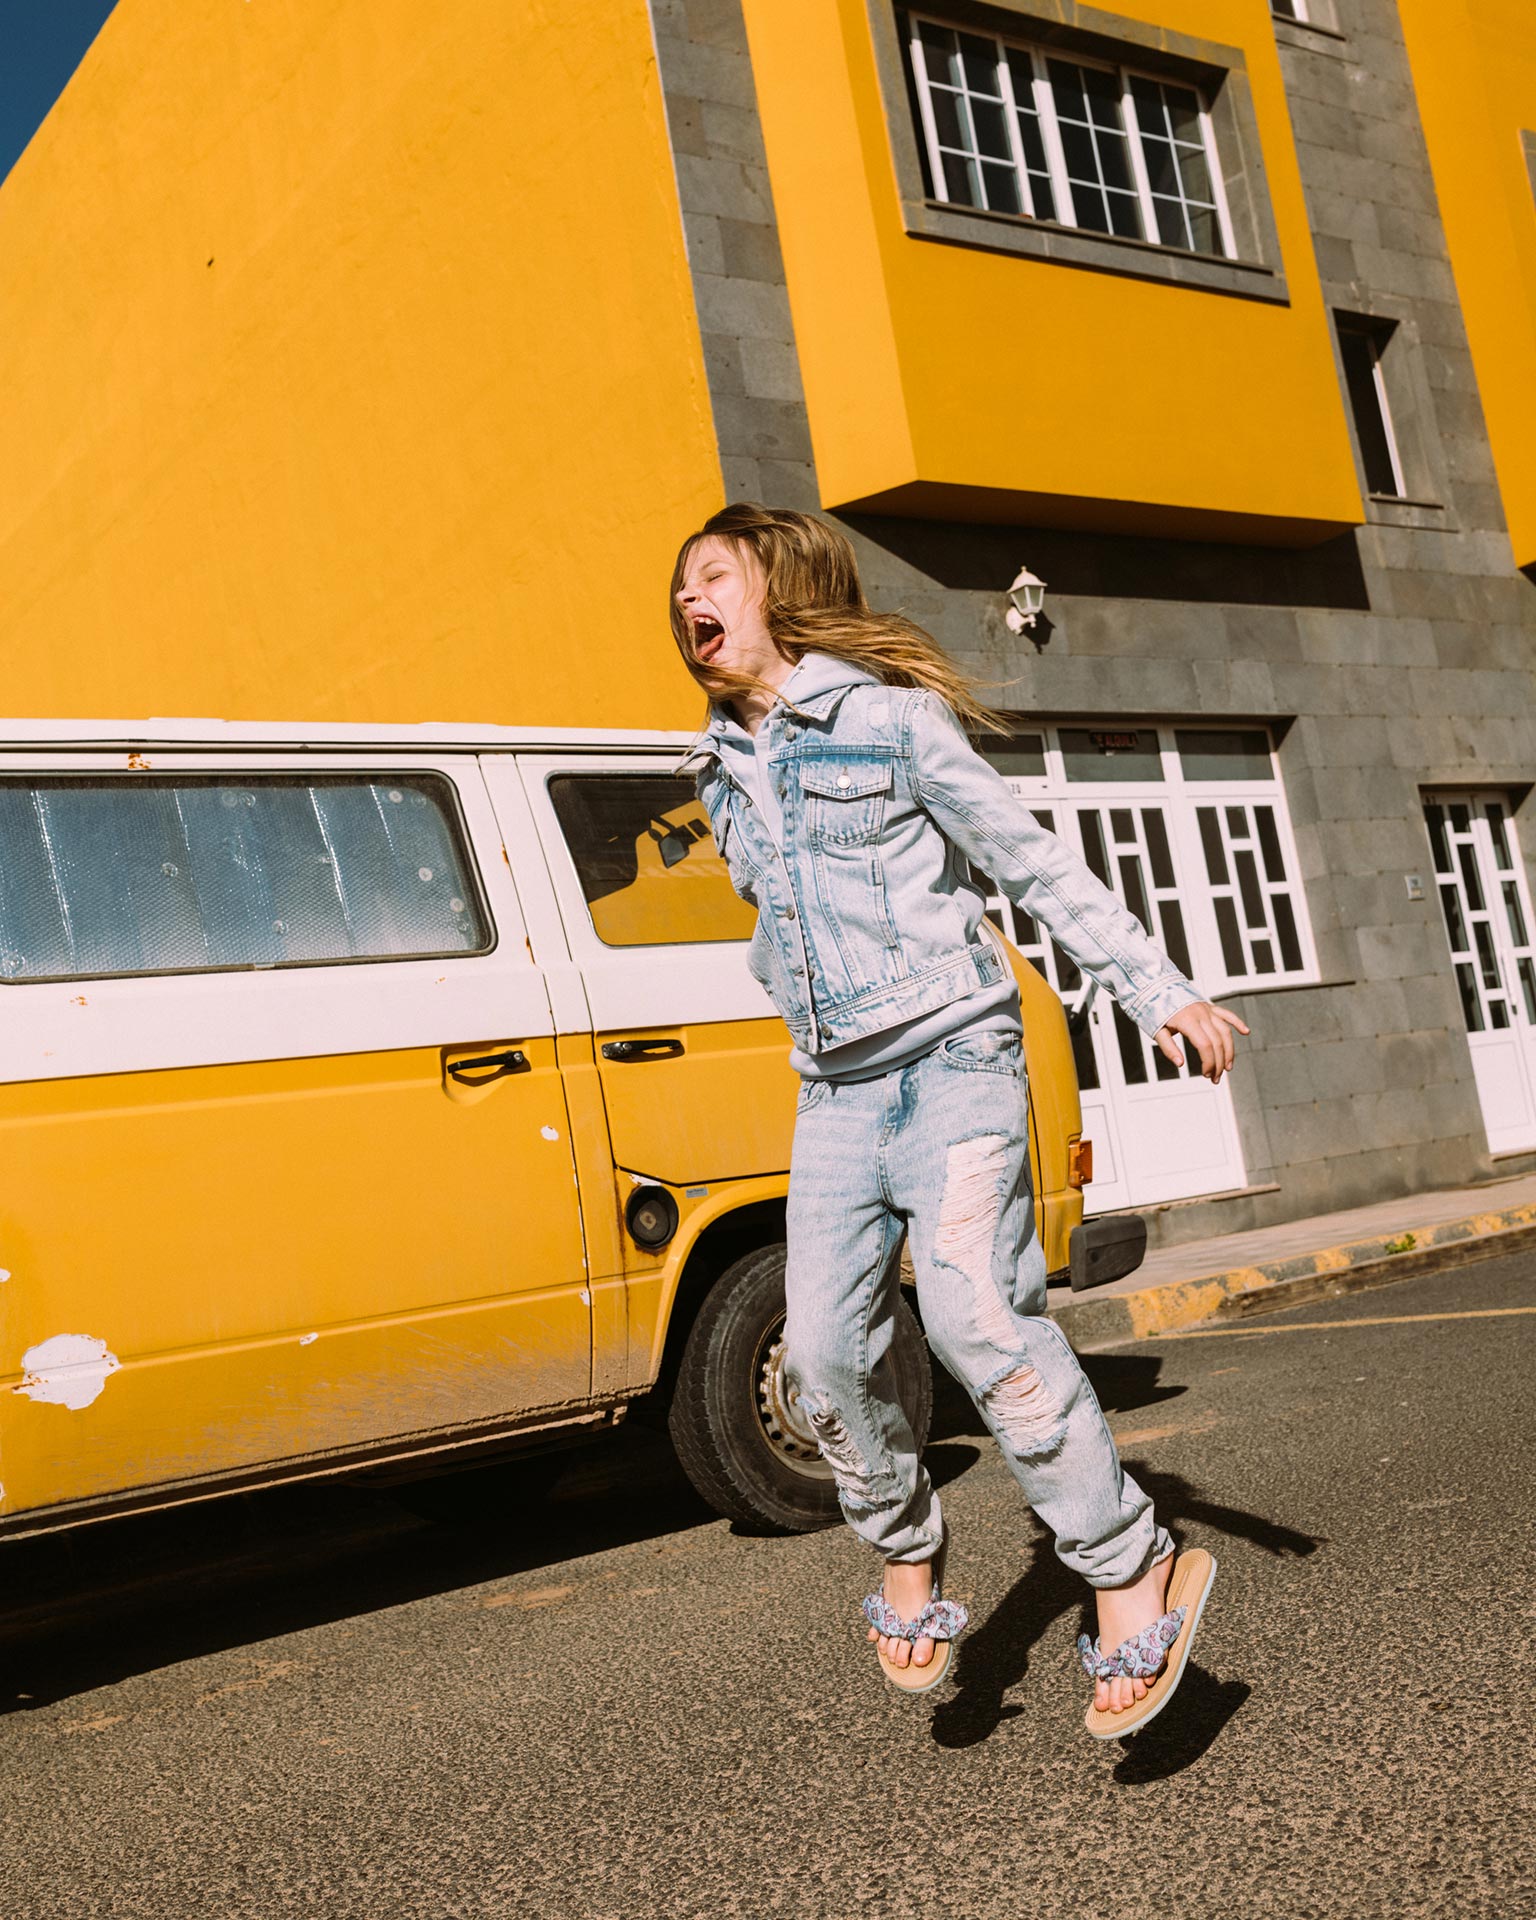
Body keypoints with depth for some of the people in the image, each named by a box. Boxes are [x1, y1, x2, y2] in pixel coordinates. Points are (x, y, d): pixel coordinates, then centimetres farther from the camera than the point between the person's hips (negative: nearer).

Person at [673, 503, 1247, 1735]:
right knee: (826, 1349, -3)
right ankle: (908, 1554, 20)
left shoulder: (890, 719, -3)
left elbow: (1035, 862, -3)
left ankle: (1133, 1573, -13)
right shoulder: (723, 773, 15)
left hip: (954, 1057, -6)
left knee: (974, 1309, -22)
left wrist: (1160, 992, -7)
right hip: (836, 1090, 6)